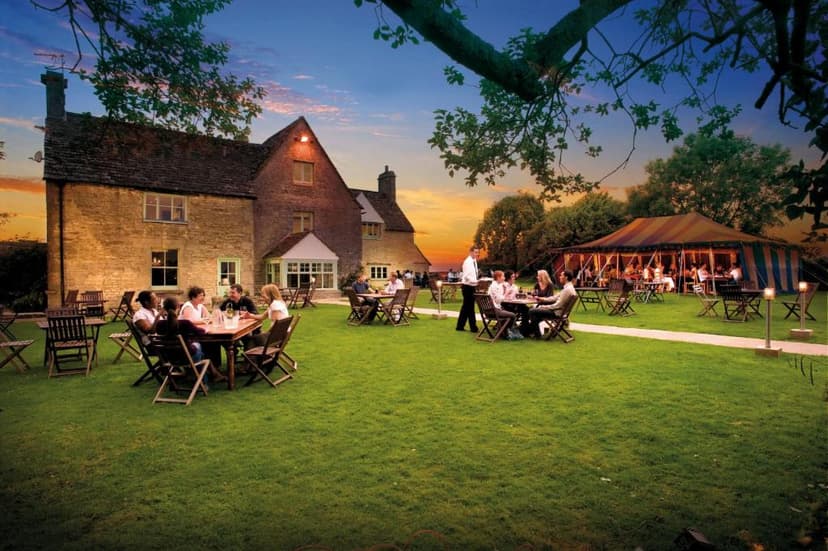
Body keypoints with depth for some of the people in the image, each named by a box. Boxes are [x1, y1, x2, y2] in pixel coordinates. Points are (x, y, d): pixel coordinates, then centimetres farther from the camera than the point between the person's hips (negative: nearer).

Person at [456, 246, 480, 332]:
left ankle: (460, 326, 21)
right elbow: (467, 276, -23)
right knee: (470, 307, -2)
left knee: (466, 307, 13)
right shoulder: (467, 262, -15)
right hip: (468, 286, -9)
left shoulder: (474, 261, 13)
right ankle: (473, 327, 6)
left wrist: (476, 283, 8)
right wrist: (477, 281, -30)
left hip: (472, 286, 9)